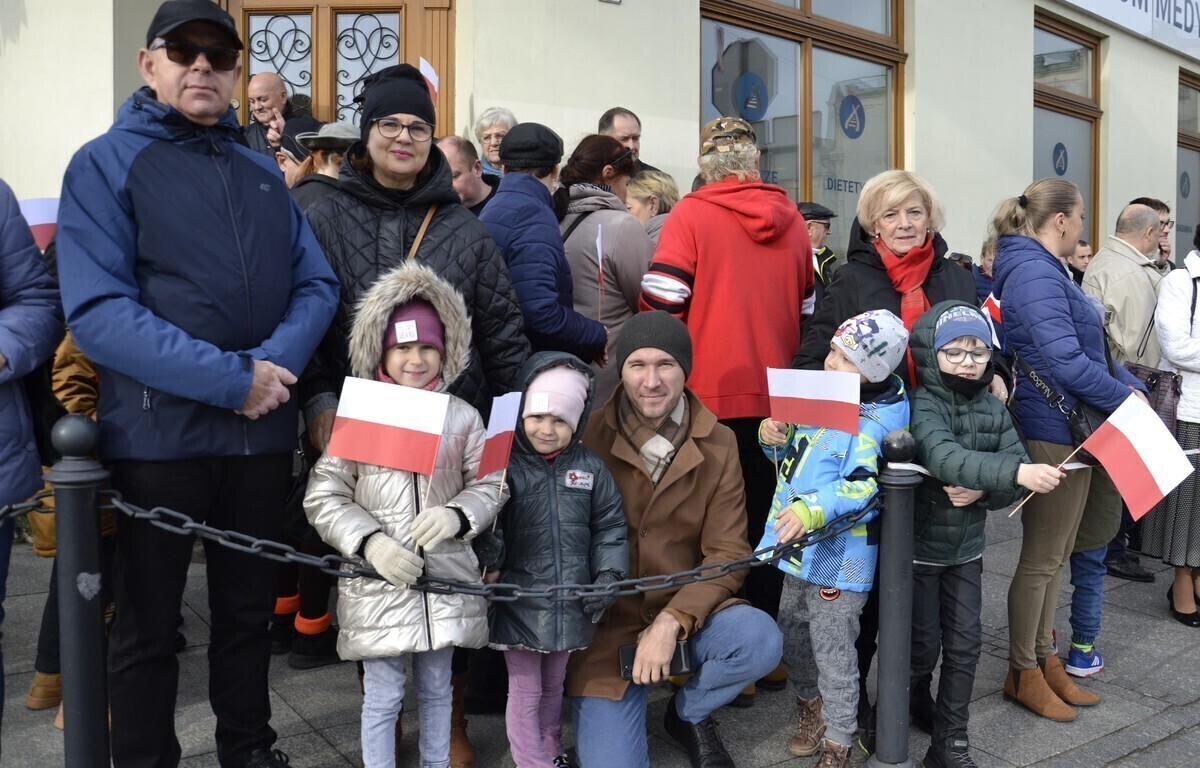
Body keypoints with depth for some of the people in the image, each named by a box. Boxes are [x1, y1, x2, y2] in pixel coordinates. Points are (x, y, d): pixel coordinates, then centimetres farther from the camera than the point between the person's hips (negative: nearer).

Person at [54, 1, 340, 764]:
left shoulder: (262, 172, 13)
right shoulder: (106, 163, -3)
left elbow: (317, 283, 6)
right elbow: (97, 310, -15)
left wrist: (277, 361, -14)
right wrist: (230, 381, -20)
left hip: (263, 429, 5)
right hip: (158, 431, -4)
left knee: (250, 606, 18)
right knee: (148, 623, 10)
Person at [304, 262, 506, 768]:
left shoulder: (463, 417, 1)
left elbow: (490, 484, 3)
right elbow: (323, 498, -5)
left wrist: (457, 515, -17)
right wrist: (370, 542, -17)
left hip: (446, 578, 2)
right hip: (379, 584, -2)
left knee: (437, 689, 19)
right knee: (383, 697, 9)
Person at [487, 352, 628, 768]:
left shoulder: (590, 468, -1)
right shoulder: (506, 467, -11)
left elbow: (609, 528, 4)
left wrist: (609, 576, -4)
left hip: (571, 604, 4)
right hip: (520, 604, -3)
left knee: (553, 687, 23)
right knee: (525, 691, 8)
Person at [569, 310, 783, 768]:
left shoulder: (717, 446, -3)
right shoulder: (588, 438, -10)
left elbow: (728, 553, -6)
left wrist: (672, 621, -19)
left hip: (687, 613, 2)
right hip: (605, 625, -2)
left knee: (761, 641, -26)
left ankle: (689, 713, 7)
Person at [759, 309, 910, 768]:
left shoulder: (877, 421, -17)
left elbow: (861, 486, -28)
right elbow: (794, 457, 16)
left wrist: (812, 509, -40)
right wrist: (773, 438, -5)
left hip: (839, 555, -7)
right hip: (801, 546, 8)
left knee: (833, 652, 4)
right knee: (792, 636, 21)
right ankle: (811, 706, 45)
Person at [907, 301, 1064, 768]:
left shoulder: (994, 411, 1)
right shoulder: (922, 405, -18)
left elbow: (1019, 480, -2)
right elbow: (945, 458, -37)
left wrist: (983, 491, -22)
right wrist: (1016, 471, -47)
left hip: (966, 550, 5)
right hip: (917, 548, -5)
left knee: (964, 646, 8)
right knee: (922, 646, 7)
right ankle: (915, 702, 37)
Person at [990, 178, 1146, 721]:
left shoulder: (1042, 271, 15)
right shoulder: (1036, 274, -19)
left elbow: (1089, 347, 17)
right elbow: (1067, 363, -26)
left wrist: (1132, 385, 5)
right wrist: (1126, 399, -12)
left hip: (1069, 431, 10)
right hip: (1054, 434, -10)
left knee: (1055, 554, 18)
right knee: (1042, 559, 3)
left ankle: (1044, 657, 31)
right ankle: (1023, 672, 17)